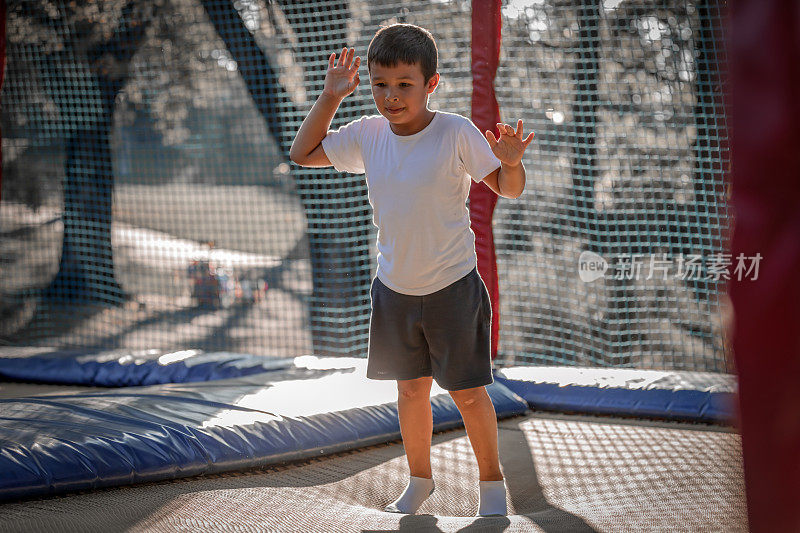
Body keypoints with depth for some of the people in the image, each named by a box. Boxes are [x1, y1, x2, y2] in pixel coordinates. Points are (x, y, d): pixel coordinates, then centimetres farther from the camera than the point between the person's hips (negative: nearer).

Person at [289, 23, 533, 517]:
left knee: (468, 392, 4)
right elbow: (303, 153, 8)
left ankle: (492, 480, 22)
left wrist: (511, 162, -36)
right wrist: (330, 97, -3)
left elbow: (508, 188, -12)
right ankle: (420, 478, 31)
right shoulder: (367, 134, -3)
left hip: (452, 287, -4)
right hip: (394, 287, 4)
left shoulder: (456, 133, -16)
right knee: (411, 387, 14)